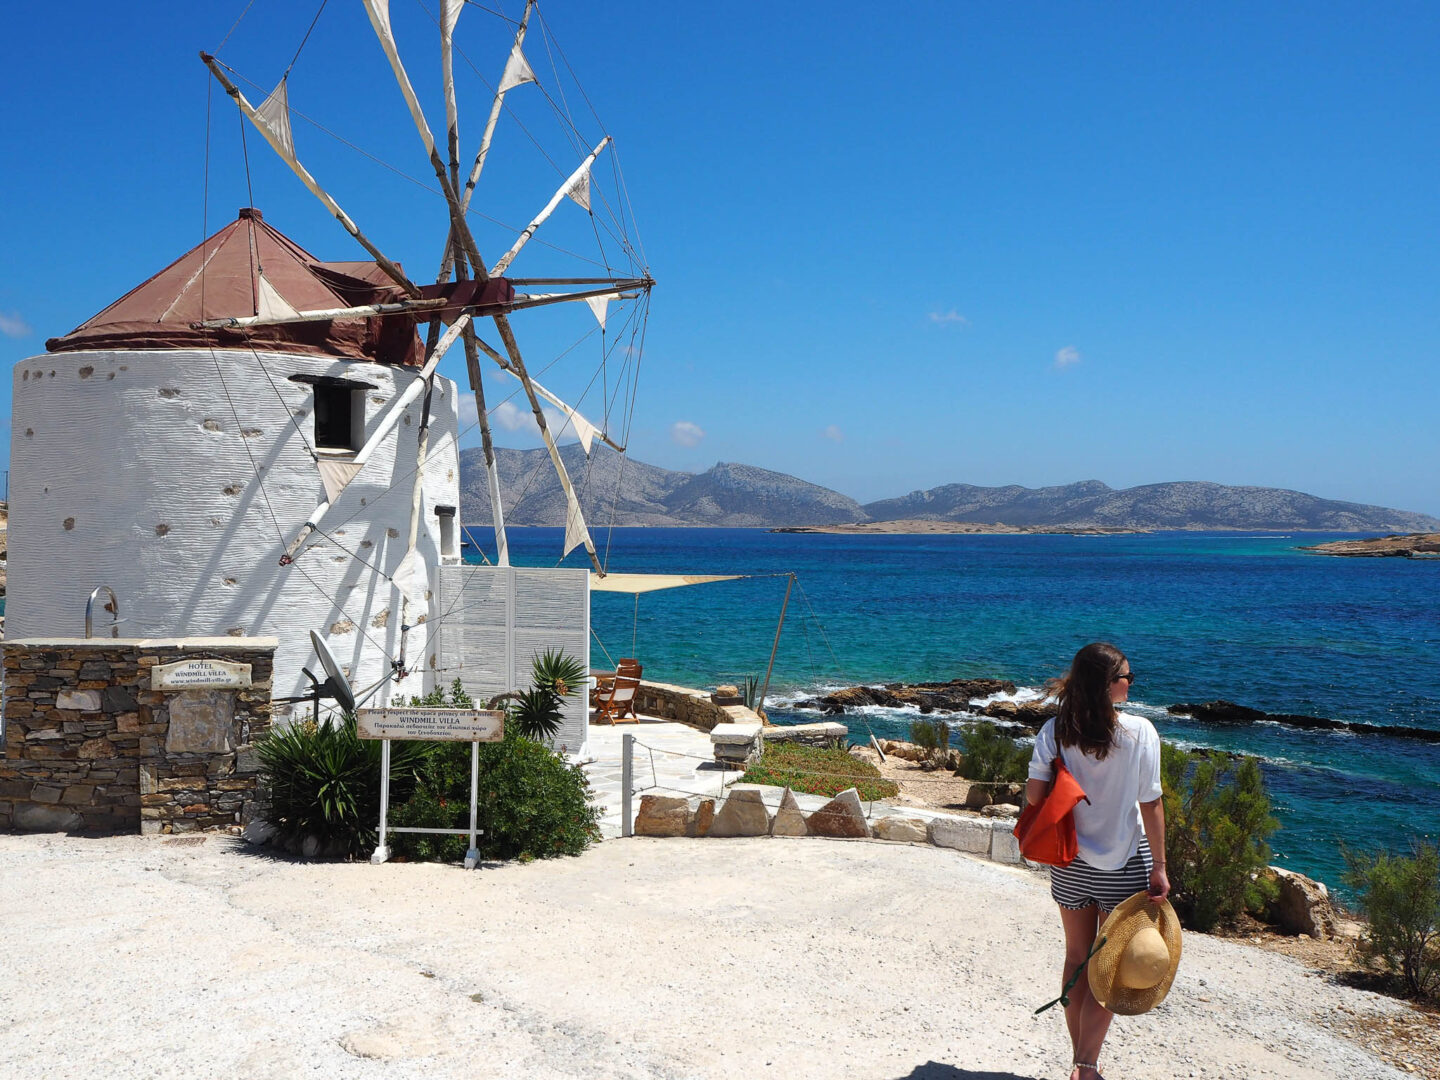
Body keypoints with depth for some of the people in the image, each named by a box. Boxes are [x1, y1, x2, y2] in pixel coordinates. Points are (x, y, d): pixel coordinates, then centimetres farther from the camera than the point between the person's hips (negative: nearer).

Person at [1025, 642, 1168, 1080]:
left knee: (1077, 957, 16)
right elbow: (1151, 804, -11)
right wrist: (1159, 867, -4)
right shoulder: (1139, 731, -13)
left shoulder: (1055, 730, -7)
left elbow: (1034, 794, -11)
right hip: (1123, 864, -3)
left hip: (1071, 863, 3)